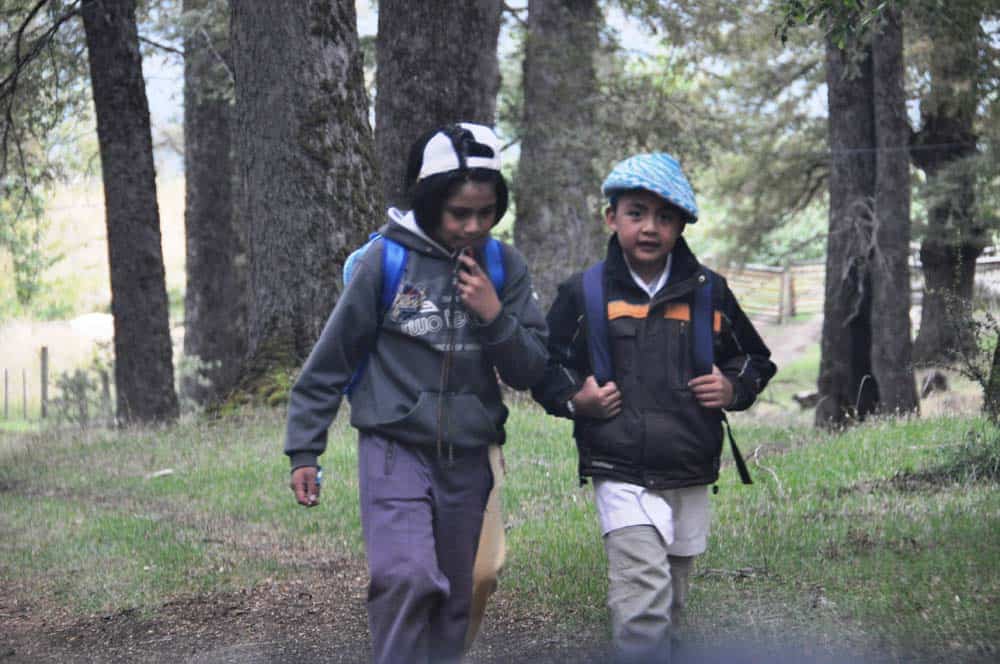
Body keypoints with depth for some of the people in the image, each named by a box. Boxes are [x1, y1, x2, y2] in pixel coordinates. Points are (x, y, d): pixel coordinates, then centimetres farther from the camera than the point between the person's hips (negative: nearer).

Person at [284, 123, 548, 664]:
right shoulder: (387, 259, -8)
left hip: (466, 457, 4)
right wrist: (303, 450, 0)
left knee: (452, 600, 10)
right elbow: (330, 360, 0)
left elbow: (530, 371, 3)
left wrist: (494, 315, -14)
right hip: (394, 447, -4)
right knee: (407, 579, -23)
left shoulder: (504, 267, 2)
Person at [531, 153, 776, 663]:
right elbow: (545, 367, 9)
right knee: (644, 600, -19)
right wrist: (575, 399, -9)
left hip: (691, 477, 4)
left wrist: (734, 388, -1)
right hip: (621, 476, -4)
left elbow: (753, 359, 19)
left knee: (670, 602, 14)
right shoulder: (584, 294, 0)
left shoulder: (708, 292, 7)